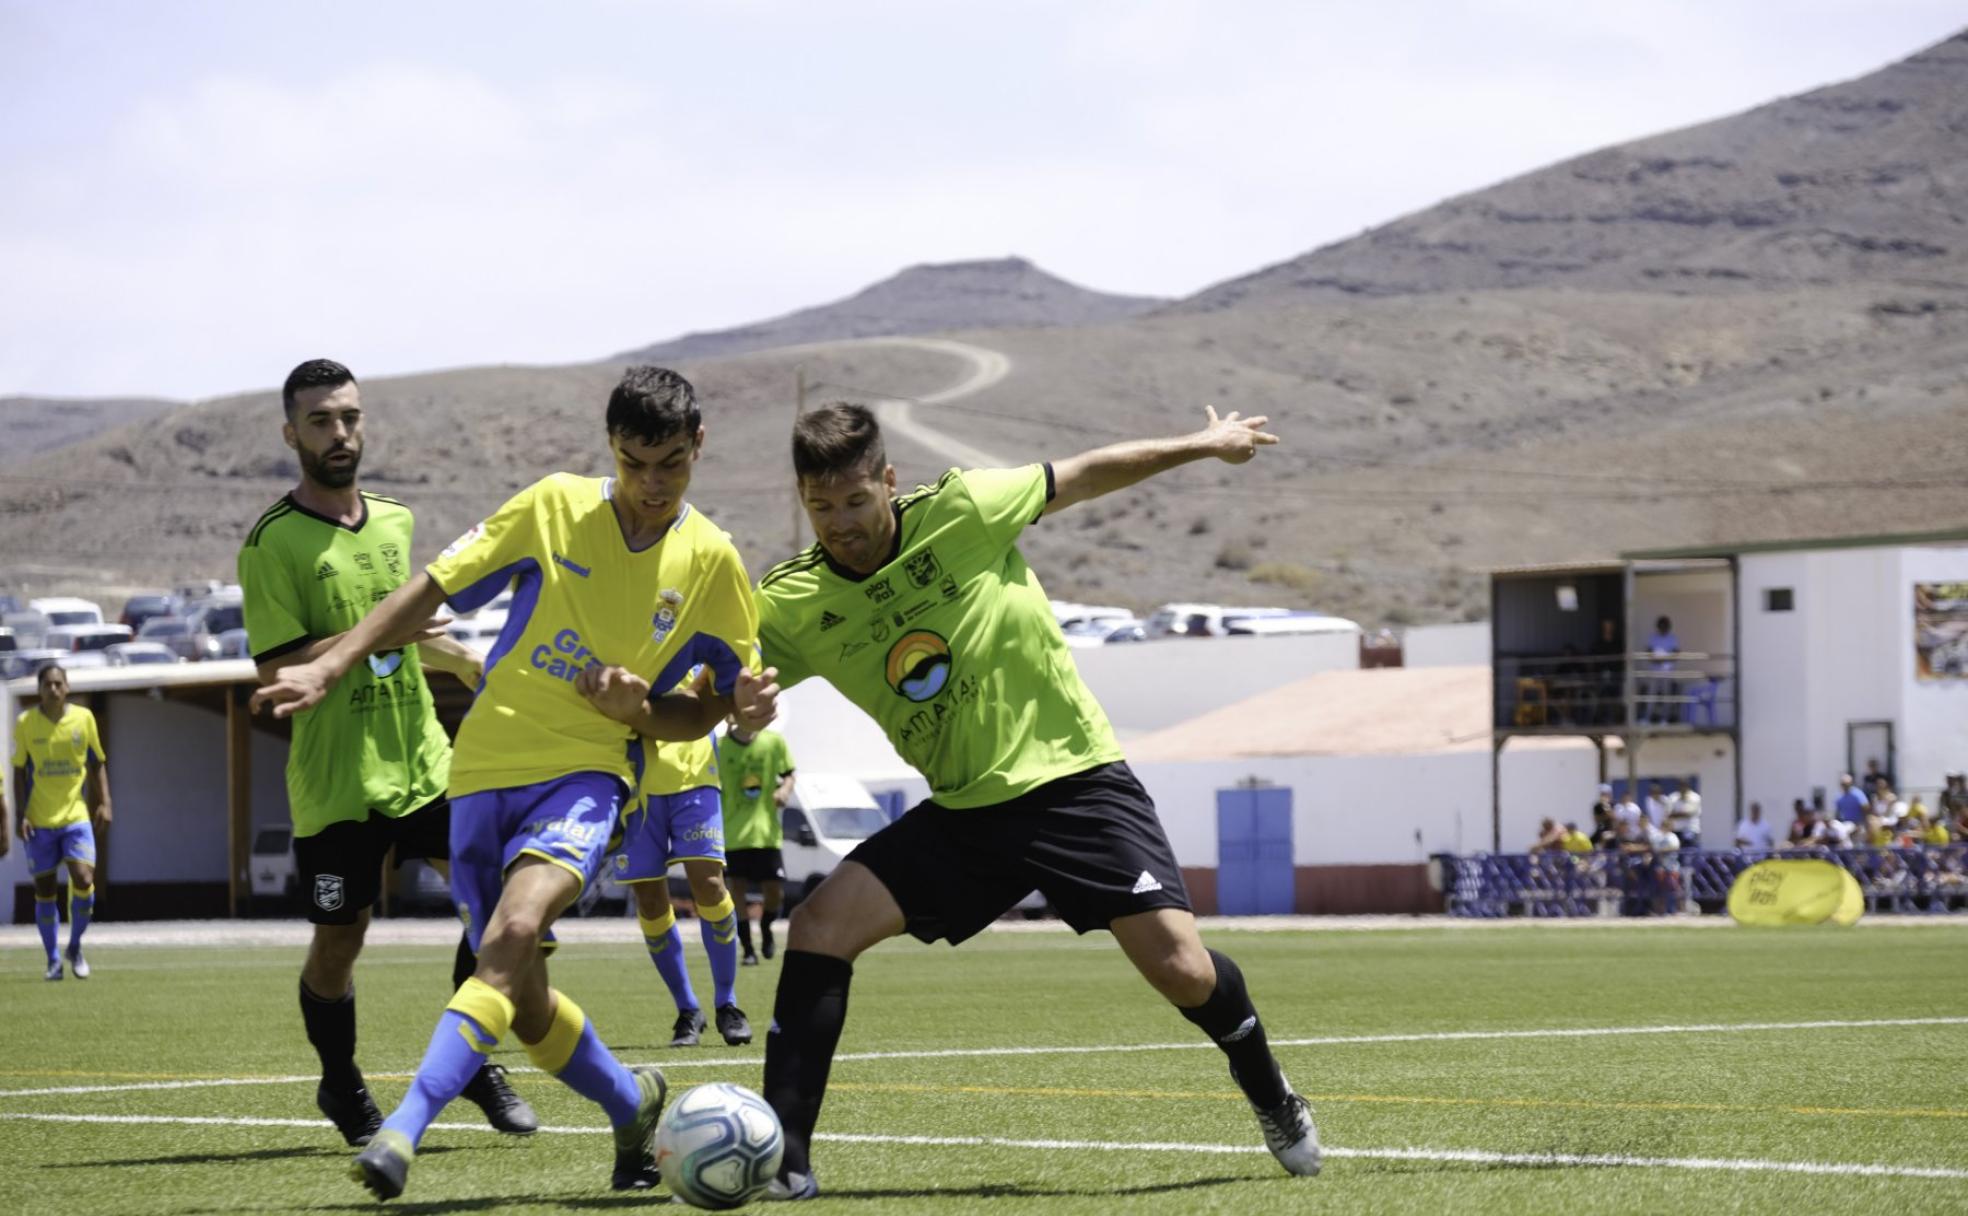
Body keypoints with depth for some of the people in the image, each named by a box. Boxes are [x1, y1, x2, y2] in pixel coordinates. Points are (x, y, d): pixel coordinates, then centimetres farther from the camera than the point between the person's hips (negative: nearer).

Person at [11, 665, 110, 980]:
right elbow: (20, 772, 3)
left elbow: (97, 764, 10)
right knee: (44, 891, 3)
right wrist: (22, 815, -6)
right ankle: (53, 960, 15)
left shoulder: (84, 718, 1)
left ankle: (75, 948, 8)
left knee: (83, 880, -14)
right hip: (40, 821, 0)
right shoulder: (25, 724, -2)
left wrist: (104, 803, 0)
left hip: (76, 816, 0)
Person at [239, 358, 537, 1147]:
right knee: (338, 940, 3)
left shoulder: (395, 522, 11)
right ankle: (340, 1084, 28)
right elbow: (274, 671, -16)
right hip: (335, 779, -5)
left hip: (421, 759, 5)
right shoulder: (273, 543, -9)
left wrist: (464, 661, 25)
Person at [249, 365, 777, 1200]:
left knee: (513, 932, -30)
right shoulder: (553, 506, -1)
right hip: (486, 766, 3)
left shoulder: (710, 561, 0)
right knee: (524, 1004, 6)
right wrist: (328, 667, -4)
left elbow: (713, 704, 7)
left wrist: (640, 710, -13)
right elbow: (431, 589, 3)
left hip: (585, 772, -2)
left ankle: (405, 1130, -38)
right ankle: (632, 1104, 35)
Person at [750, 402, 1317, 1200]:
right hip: (961, 813, 3)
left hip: (1074, 779, -3)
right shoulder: (792, 604, -5)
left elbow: (1079, 478, 3)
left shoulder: (961, 512, -11)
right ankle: (782, 1158, -11)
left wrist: (1202, 445, 13)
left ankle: (1272, 1099, 18)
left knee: (1181, 970, -14)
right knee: (819, 927, -16)